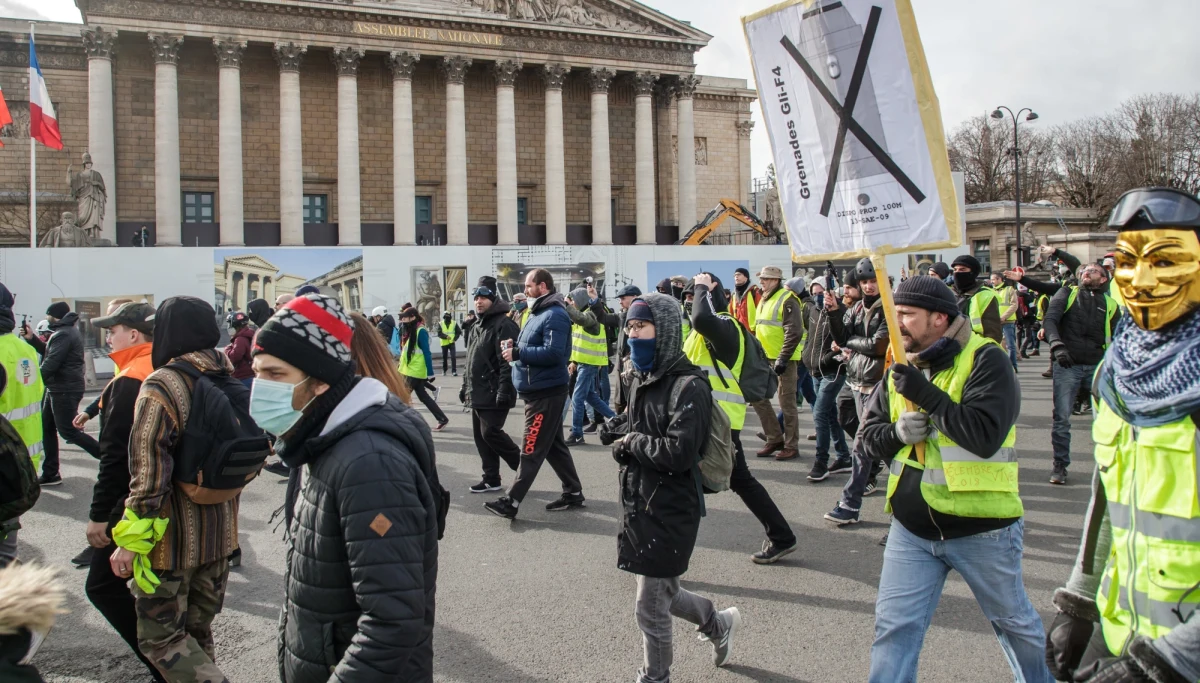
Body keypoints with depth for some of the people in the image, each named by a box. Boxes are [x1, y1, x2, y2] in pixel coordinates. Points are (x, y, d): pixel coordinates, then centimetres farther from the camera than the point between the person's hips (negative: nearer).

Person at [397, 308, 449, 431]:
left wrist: (430, 373, -19)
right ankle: (442, 419, 17)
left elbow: (427, 353, -17)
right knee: (423, 397, 12)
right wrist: (400, 366, 18)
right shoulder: (409, 331, 12)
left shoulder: (421, 331, -15)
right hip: (409, 370, 9)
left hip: (415, 371, -9)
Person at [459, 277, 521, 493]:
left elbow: (508, 361, -21)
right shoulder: (479, 325, 18)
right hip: (478, 393, 10)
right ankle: (491, 478, 18)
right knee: (480, 435, 10)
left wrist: (504, 391, -25)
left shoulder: (503, 324, -13)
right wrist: (466, 386, 22)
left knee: (491, 432, -12)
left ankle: (524, 466, 6)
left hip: (493, 393, -10)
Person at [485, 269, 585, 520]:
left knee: (531, 450, -5)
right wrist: (515, 348, 2)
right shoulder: (539, 313, 16)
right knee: (554, 445, 15)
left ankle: (511, 502, -2)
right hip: (539, 391, 11)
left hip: (546, 393, -11)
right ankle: (573, 493, 23)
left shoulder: (554, 315, -17)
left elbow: (553, 353, -27)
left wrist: (518, 353, -22)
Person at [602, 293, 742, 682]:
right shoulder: (641, 377, 7)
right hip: (639, 503, 8)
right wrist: (622, 437, -4)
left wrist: (632, 442, -13)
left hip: (671, 509, -8)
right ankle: (718, 624, 46)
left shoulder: (688, 385, -18)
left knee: (651, 607, 4)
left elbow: (679, 451, -27)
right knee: (662, 594, 21)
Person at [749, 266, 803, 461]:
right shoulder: (764, 300, 14)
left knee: (786, 403, -1)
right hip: (764, 358, 9)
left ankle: (791, 445, 10)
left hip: (783, 359, -9)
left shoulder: (787, 300, -13)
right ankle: (775, 439, 19)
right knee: (758, 397, 8)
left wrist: (783, 359, -21)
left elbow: (794, 333, -19)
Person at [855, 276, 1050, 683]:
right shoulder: (901, 369, 5)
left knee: (1013, 621, 19)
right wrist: (896, 432, -14)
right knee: (893, 627, 2)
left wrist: (925, 395, -26)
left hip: (981, 527, -4)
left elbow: (984, 435, -27)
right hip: (911, 528, 4)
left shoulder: (985, 359, -14)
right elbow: (866, 435, 7)